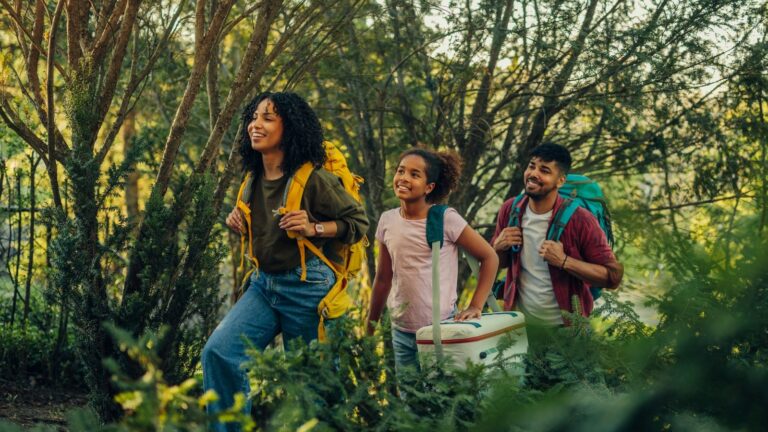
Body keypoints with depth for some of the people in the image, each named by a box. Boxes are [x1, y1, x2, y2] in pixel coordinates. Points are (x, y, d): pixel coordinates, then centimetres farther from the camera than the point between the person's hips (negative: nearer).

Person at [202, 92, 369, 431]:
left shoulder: (313, 179, -15)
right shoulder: (254, 179, 5)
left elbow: (359, 222, -7)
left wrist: (314, 228, -20)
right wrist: (238, 220, 4)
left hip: (307, 288, -6)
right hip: (264, 284, 6)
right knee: (217, 352, -11)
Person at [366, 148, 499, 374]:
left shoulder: (446, 219, -11)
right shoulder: (387, 220, 1)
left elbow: (489, 257, -4)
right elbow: (383, 279, 10)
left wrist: (475, 307, -11)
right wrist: (369, 331, 13)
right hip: (401, 331, 4)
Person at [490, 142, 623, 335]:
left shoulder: (579, 220, -17)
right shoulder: (510, 210, -4)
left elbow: (614, 276, -17)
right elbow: (496, 263, 12)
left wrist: (563, 261, -26)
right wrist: (499, 246, -10)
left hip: (565, 327, -3)